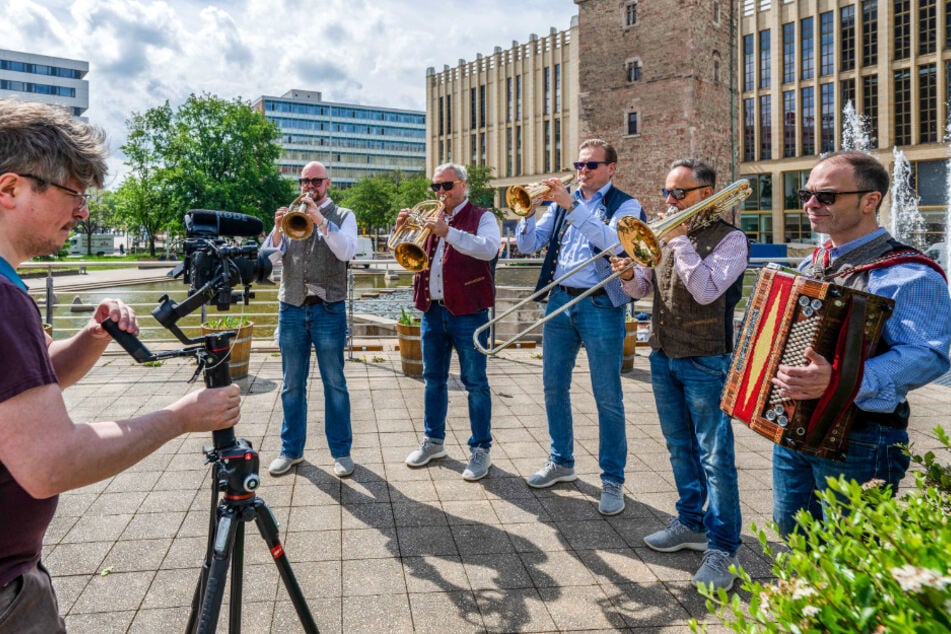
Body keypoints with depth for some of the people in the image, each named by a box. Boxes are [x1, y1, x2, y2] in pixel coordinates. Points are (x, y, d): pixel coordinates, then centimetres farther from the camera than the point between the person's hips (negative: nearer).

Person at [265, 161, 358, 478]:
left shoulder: (342, 216, 5)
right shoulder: (291, 214, 13)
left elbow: (346, 252, -14)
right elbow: (271, 258, 2)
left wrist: (320, 219, -22)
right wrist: (278, 229, -16)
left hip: (329, 309, -3)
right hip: (291, 309, 3)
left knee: (335, 383, 2)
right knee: (292, 385, 10)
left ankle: (341, 451, 13)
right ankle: (291, 449, 21)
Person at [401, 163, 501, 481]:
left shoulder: (481, 217, -1)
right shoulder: (430, 217, 15)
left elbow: (489, 248, -21)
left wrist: (448, 232, -30)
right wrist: (401, 229, -5)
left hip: (467, 312, -5)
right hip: (432, 310, 6)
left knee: (475, 382, 0)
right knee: (433, 379, 14)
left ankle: (480, 449, 9)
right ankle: (434, 440, 28)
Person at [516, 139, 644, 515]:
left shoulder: (625, 205, 1)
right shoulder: (561, 203, 14)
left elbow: (613, 241, -20)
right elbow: (528, 245, 7)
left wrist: (572, 205, -25)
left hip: (600, 304, -5)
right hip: (559, 300, 5)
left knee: (607, 397, -1)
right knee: (554, 388, 12)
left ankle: (612, 480, 9)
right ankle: (561, 462, 29)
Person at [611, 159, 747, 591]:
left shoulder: (728, 239, -9)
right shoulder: (665, 234, 11)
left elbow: (706, 290, -23)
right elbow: (643, 289, 10)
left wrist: (680, 241, -18)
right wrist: (630, 276, -12)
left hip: (705, 360, -7)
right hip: (663, 355, 7)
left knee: (715, 455, -2)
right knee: (680, 447, 17)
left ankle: (722, 547, 8)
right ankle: (690, 523, 32)